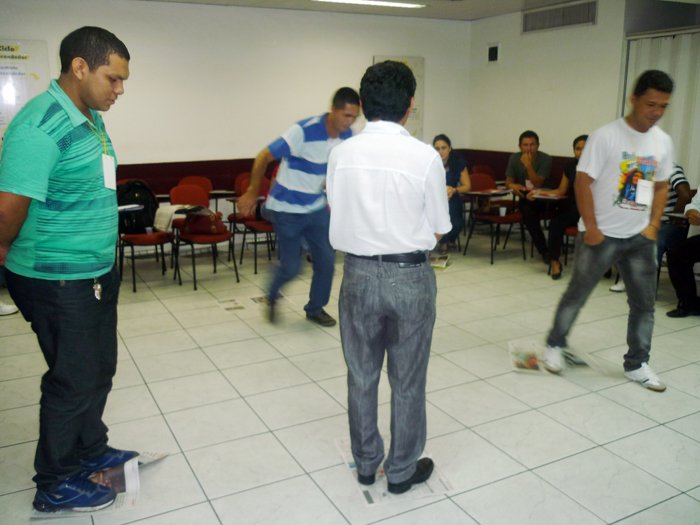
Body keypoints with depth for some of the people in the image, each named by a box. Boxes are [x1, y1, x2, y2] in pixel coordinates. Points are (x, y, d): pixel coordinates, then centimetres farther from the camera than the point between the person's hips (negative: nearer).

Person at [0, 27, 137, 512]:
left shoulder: (92, 119, 7)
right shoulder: (40, 125, -23)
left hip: (99, 273, 8)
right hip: (57, 281, -8)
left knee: (100, 369, 20)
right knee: (74, 380, 6)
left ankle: (90, 450, 41)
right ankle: (55, 485, 26)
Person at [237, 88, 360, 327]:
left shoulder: (347, 136, -6)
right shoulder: (304, 131, -25)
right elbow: (263, 157, -17)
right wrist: (252, 193, -11)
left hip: (316, 208, 6)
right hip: (287, 209, -6)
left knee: (326, 259, 3)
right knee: (291, 266, -1)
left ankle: (315, 308, 24)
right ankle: (272, 296, 31)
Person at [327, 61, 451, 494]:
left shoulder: (342, 154, -4)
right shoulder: (426, 157, -12)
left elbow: (337, 213, 3)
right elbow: (438, 231, -5)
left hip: (359, 273, 3)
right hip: (410, 277, -2)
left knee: (361, 375, 18)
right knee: (408, 380, 14)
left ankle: (366, 463, 35)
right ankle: (402, 470, 30)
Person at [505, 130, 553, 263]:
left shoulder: (545, 159, -9)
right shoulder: (514, 158, 2)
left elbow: (537, 184, -17)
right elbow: (509, 181, 3)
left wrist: (528, 165, -28)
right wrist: (513, 186, -21)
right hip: (525, 198, 1)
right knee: (528, 211, -32)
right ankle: (544, 251, -27)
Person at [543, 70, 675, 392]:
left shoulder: (663, 142, 4)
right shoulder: (606, 136, -14)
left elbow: (661, 186, 14)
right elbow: (583, 182, -14)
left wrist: (654, 225, 3)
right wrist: (591, 228, -16)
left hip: (640, 237, 6)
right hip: (601, 234, -5)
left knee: (644, 302, 10)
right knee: (577, 294, 7)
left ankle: (636, 365, 24)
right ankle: (555, 345, 27)